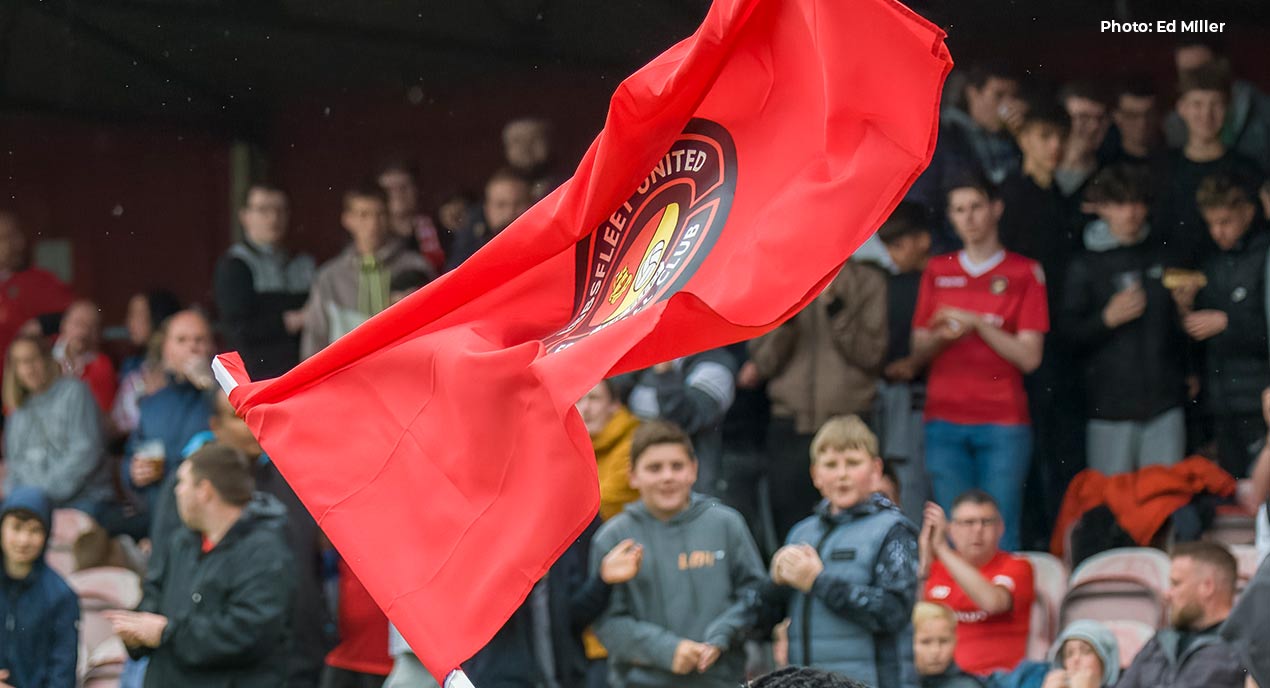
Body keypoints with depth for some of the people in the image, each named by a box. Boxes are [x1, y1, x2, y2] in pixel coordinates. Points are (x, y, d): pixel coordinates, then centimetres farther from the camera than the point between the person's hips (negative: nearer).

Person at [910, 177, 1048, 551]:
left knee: (1000, 535, -5)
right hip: (945, 420, 3)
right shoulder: (938, 271, 13)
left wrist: (977, 324, -12)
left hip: (1003, 424, -3)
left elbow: (1029, 357, -3)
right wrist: (942, 335, -7)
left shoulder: (1024, 273, 3)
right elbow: (918, 349, 15)